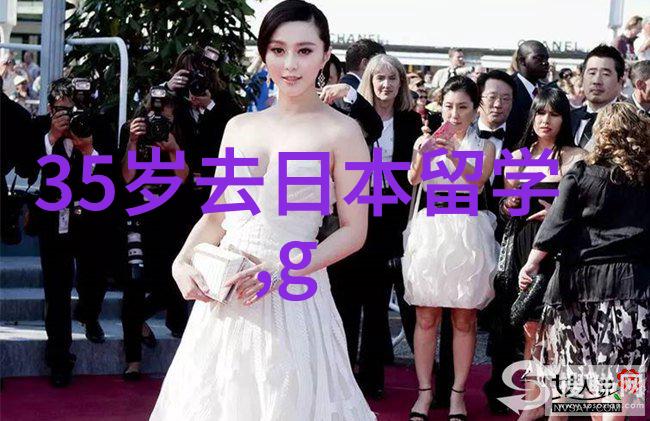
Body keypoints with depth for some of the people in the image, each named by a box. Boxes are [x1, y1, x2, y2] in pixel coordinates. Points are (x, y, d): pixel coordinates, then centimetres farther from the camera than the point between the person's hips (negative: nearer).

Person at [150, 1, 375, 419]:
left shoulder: (341, 132, -5)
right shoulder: (240, 127, 9)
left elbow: (354, 231, -6)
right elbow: (215, 216, 14)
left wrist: (281, 272, -17)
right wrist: (182, 263, -4)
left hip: (292, 298, -4)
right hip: (224, 298, 5)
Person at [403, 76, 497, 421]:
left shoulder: (484, 145, 7)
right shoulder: (427, 139, 8)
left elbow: (478, 181, -11)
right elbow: (413, 179, -9)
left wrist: (452, 156, -28)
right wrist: (422, 156, -31)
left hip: (468, 233, 0)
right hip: (430, 229, 0)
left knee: (464, 318, 4)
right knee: (426, 317, 1)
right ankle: (425, 392, 8)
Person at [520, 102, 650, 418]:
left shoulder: (581, 174, -3)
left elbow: (556, 226, -3)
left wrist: (532, 263, 5)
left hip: (582, 277, -1)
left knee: (570, 365, 13)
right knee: (619, 370, 0)